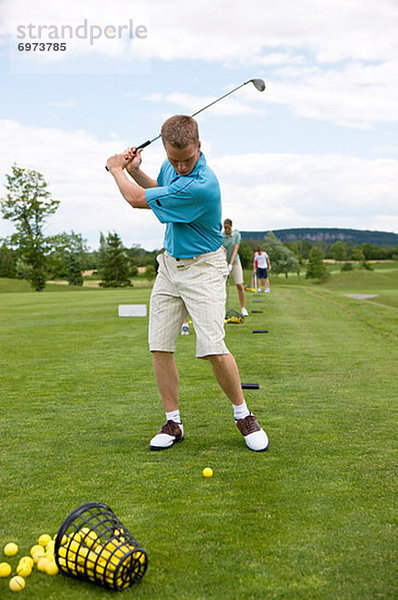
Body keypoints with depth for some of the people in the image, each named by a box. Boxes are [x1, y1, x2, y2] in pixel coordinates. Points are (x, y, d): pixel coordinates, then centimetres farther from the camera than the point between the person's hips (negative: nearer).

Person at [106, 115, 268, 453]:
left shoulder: (201, 186, -29)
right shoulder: (172, 166, -1)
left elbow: (137, 200, -19)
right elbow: (157, 190, 24)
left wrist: (116, 169, 0)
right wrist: (134, 170, 7)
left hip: (202, 267, -7)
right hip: (170, 263, 7)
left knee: (213, 349, -15)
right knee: (160, 348, 1)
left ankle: (243, 415, 7)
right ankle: (173, 423, 12)